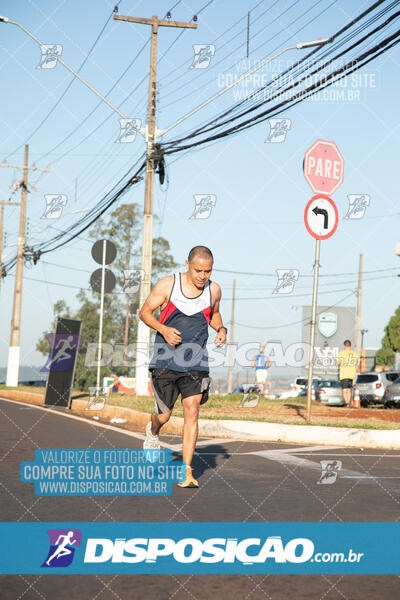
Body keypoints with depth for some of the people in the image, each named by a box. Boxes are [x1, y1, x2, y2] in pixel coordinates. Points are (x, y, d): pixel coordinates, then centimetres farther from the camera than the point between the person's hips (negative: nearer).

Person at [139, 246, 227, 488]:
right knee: (164, 415, 6)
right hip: (166, 359, -1)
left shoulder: (214, 290, 0)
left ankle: (186, 472, -8)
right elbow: (145, 312, -1)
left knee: (192, 411, -12)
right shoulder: (168, 284, -9)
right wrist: (163, 328, -19)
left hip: (195, 361, 1)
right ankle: (153, 432, 45)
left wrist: (221, 328, -1)